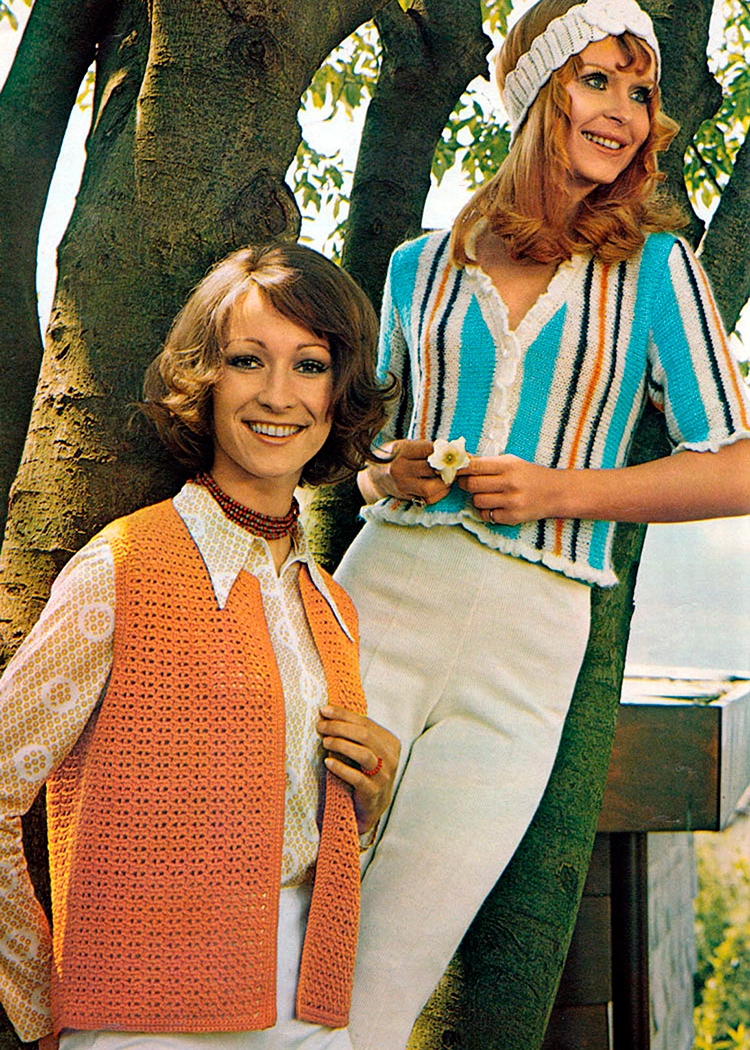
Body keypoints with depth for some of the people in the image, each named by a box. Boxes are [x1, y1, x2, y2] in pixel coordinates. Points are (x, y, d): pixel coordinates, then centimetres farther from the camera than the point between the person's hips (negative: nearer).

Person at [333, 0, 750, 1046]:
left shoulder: (655, 267, 5)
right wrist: (389, 473, -1)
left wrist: (561, 490, -8)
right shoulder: (423, 265, 12)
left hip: (527, 643, -2)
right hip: (383, 596, 2)